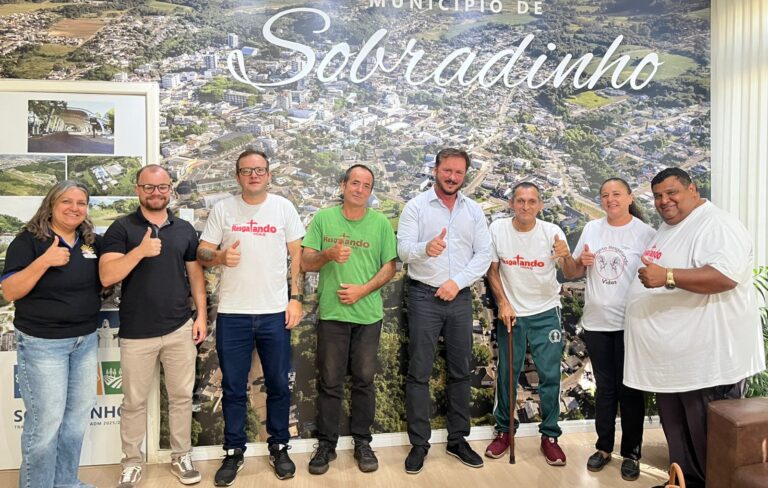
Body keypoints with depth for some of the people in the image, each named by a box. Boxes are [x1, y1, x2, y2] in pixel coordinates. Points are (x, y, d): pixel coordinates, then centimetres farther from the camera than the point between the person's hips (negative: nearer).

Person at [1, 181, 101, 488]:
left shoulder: (93, 242, 6)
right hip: (42, 343, -5)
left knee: (78, 417, 14)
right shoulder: (29, 240, -9)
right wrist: (44, 261, -27)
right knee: (45, 421, 0)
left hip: (86, 340, 6)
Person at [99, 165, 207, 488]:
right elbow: (106, 276, -12)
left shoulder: (185, 230, 7)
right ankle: (132, 462, 28)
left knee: (182, 396, 11)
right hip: (137, 333, -2)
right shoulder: (121, 228, -3)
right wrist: (140, 250, -24)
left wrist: (201, 315, 3)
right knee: (134, 401, 10)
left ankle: (181, 456, 27)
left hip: (180, 329, 2)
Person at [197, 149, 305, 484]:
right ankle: (234, 452, 26)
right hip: (232, 314, 0)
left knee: (279, 385, 10)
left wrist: (295, 298, -2)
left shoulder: (284, 207, 3)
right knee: (233, 388, 10)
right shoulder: (223, 209, 3)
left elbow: (297, 255, 4)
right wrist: (221, 257, -20)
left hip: (275, 312, 0)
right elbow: (202, 253, 3)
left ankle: (279, 448, 27)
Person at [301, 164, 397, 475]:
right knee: (330, 382, 8)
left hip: (368, 314, 1)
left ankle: (362, 443, 26)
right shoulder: (323, 218, 0)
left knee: (364, 380, 10)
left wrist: (363, 289, -13)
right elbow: (306, 263, -2)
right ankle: (326, 444, 23)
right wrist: (328, 254, -22)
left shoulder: (381, 223, 1)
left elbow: (389, 266, 1)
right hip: (331, 313, 0)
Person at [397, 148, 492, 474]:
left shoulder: (474, 211, 7)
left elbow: (483, 255, 2)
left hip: (460, 297, 3)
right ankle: (419, 444, 15)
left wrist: (457, 282, -11)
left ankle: (457, 440, 26)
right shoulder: (416, 207, -3)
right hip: (424, 297, -3)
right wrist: (426, 248, -36)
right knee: (419, 373, 1)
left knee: (460, 371, 11)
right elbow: (403, 250, -14)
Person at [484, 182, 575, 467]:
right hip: (510, 313, 1)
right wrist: (503, 304, -8)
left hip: (546, 314, 0)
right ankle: (504, 431, 27)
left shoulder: (552, 232, -12)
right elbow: (492, 270, -1)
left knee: (550, 376, 3)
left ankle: (550, 436, 20)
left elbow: (572, 273, -15)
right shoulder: (498, 229, -10)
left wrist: (567, 256, -37)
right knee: (506, 375, 10)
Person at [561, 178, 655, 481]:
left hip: (630, 323, -3)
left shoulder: (645, 232, -4)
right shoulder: (591, 228, 5)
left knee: (629, 388, 7)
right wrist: (580, 261, -11)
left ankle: (631, 453, 22)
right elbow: (572, 274, 10)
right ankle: (604, 447, 28)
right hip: (596, 322, 3)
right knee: (604, 387, 14)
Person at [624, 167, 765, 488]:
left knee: (711, 437, 4)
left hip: (708, 358, -9)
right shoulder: (667, 227, 15)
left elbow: (726, 276, -31)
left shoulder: (717, 225, -15)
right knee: (677, 433, 21)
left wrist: (668, 276, -37)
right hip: (671, 355, 10)